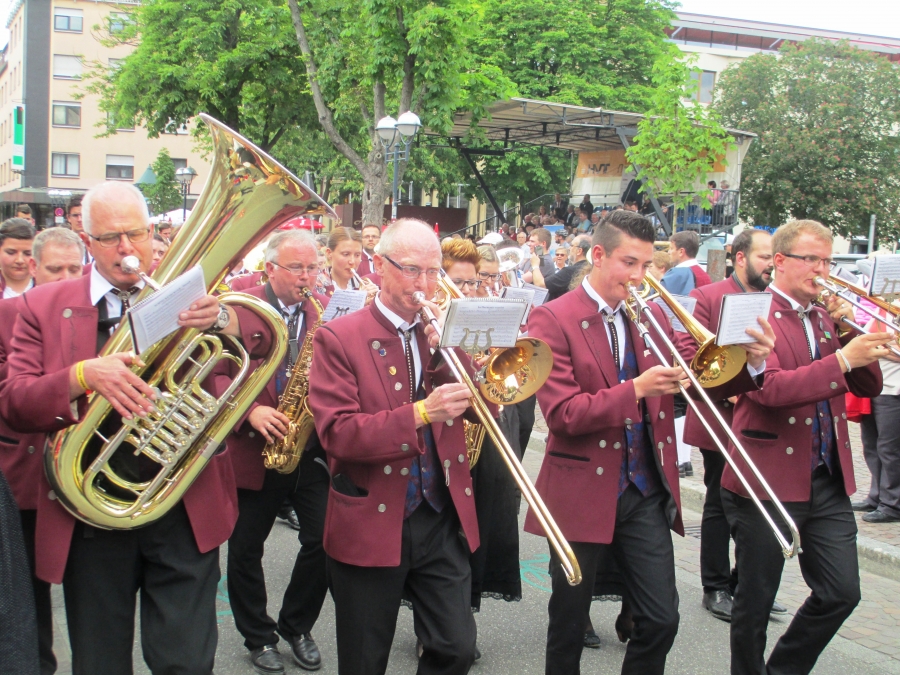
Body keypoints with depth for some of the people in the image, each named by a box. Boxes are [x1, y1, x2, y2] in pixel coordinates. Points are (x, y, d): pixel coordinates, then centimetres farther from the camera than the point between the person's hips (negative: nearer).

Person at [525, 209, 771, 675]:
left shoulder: (652, 317, 7)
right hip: (584, 493, -4)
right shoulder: (553, 320, -10)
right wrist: (636, 390, -27)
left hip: (647, 493, 4)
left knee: (661, 620, 5)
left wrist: (751, 364, -13)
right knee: (568, 625, 12)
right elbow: (562, 413, -19)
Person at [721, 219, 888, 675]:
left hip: (827, 480, 6)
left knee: (842, 593, 6)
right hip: (767, 479, -6)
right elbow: (769, 388, -23)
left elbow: (869, 388, 8)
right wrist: (842, 359, -27)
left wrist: (850, 331, -5)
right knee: (756, 599, 7)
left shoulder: (825, 318, 11)